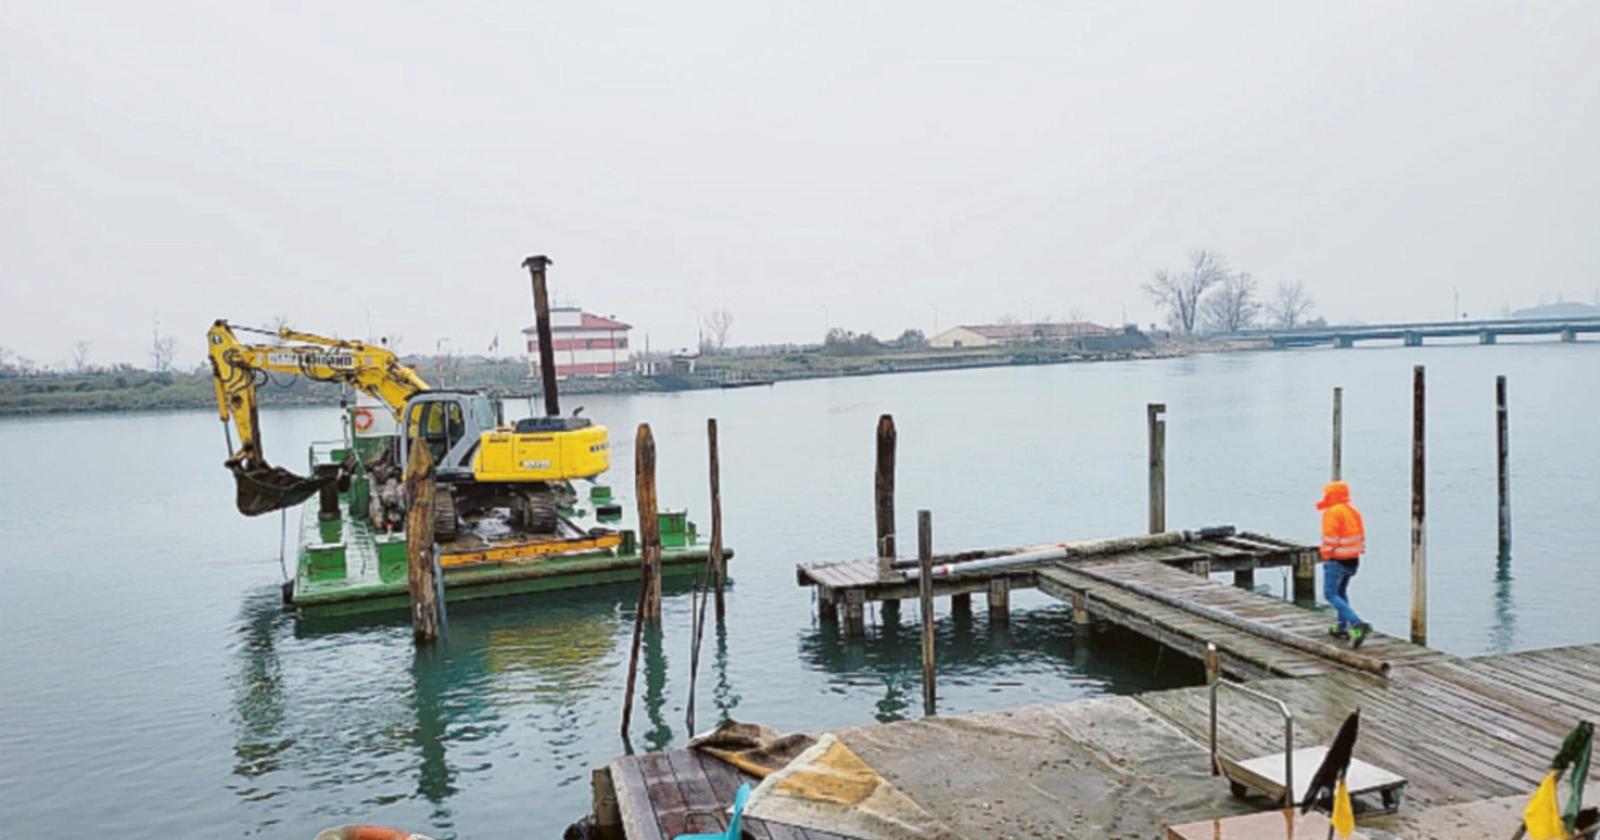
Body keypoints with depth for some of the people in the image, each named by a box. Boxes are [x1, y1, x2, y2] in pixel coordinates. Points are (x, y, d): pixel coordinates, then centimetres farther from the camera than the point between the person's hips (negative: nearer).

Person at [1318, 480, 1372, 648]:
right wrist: (1358, 552, 17)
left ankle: (1358, 624, -19)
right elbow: (1361, 535, 14)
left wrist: (1327, 555, -7)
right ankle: (1342, 627, 27)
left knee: (1330, 594, -5)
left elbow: (1330, 538, -19)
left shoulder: (1332, 513, -16)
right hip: (1353, 559, 9)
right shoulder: (1354, 511, 11)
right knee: (1341, 591, 22)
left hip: (1337, 560, -9)